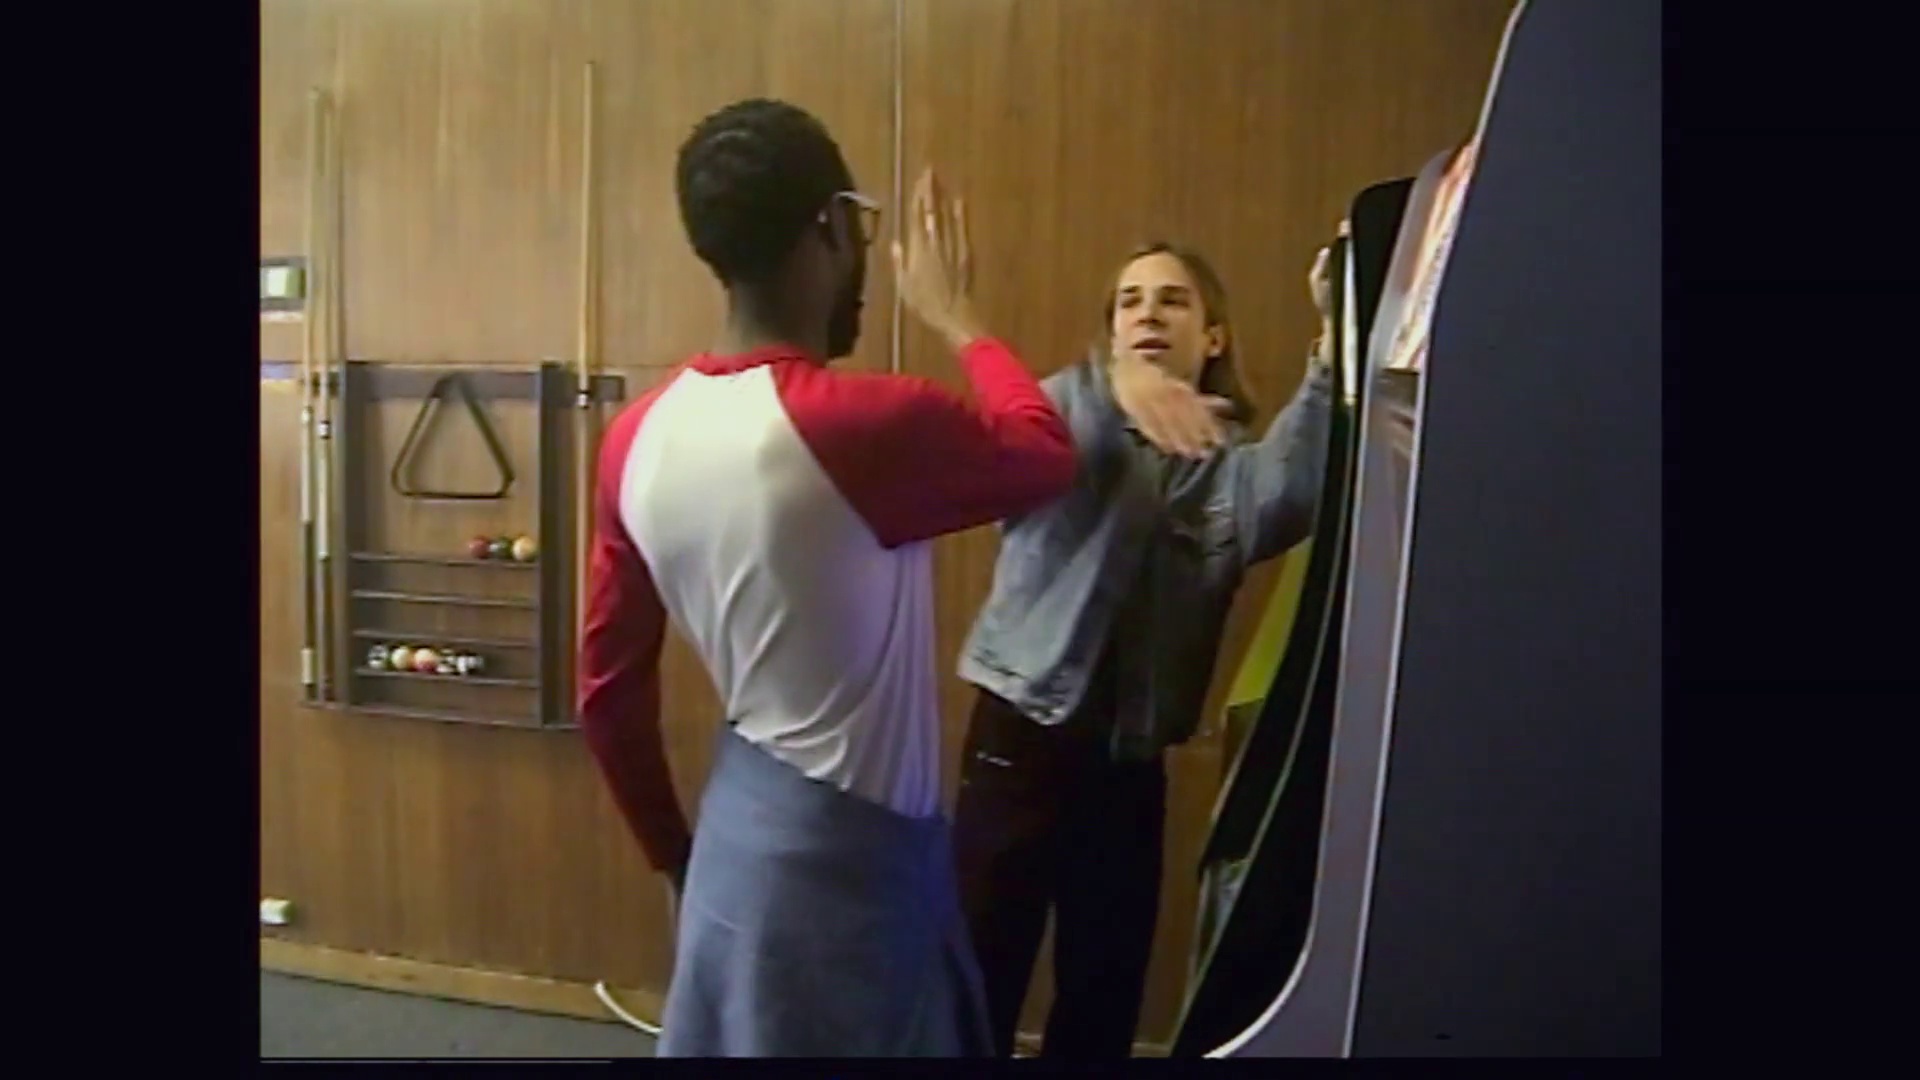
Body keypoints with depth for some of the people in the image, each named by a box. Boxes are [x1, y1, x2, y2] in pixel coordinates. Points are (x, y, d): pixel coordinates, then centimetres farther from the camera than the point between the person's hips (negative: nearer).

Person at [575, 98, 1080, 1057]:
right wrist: (956, 318, 11)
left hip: (740, 827, 7)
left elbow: (608, 687, 5)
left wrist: (676, 856, 18)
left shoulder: (639, 436, -3)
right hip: (846, 857, -7)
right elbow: (1048, 453, -3)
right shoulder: (865, 426, -24)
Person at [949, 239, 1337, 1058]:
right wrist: (1115, 385, -47)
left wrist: (1333, 349, -35)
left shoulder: (1232, 463, 4)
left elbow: (1293, 493, -19)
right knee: (980, 987, 1)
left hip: (1131, 767, 3)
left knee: (1103, 1002, 16)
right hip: (1023, 744, -3)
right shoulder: (1068, 411, -1)